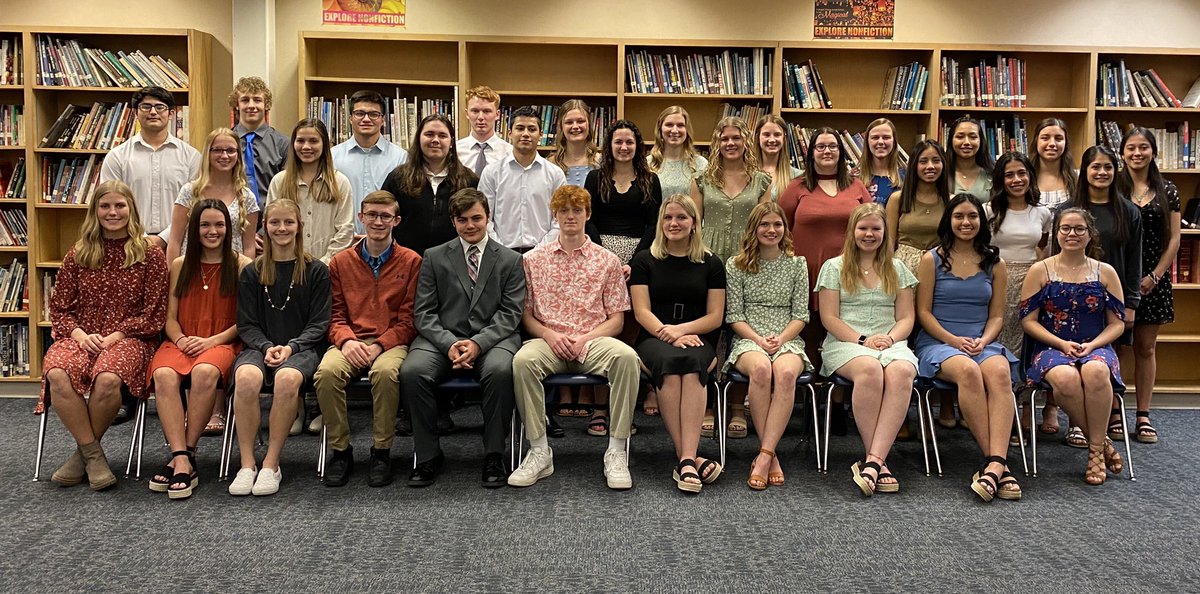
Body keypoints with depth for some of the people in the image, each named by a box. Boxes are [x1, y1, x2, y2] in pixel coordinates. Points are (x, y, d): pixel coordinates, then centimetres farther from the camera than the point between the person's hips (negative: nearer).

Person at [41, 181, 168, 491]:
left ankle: (83, 452, -9)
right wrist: (80, 334, -8)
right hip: (81, 336, 3)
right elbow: (59, 307, 12)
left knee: (107, 378, -36)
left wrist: (114, 337, -11)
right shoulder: (78, 255, 13)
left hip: (130, 338, -3)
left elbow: (154, 313, 0)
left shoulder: (150, 254, 4)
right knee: (57, 374, -32)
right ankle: (93, 454, -15)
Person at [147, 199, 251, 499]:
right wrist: (180, 339, -8)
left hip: (222, 343, -3)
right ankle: (183, 461, -37)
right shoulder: (179, 265, 17)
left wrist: (212, 340, -13)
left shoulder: (241, 265, 6)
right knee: (164, 374, -33)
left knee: (205, 372, -38)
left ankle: (185, 455, -27)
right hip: (181, 342, 3)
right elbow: (170, 317, 14)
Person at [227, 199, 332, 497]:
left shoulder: (316, 271, 8)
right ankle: (247, 464, -22)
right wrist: (267, 347, -11)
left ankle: (271, 464, -24)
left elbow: (319, 323, 4)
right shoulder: (251, 273, 13)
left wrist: (290, 347, -12)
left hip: (301, 347, -1)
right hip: (259, 346, 2)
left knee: (287, 378, -37)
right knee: (246, 378, -34)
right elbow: (246, 324, 9)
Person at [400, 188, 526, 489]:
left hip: (492, 338, -1)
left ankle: (493, 456, -19)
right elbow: (424, 312, 7)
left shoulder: (511, 260, 12)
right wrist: (449, 344, -12)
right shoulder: (434, 257, 14)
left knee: (500, 370, -35)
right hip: (442, 338, 1)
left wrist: (478, 343, -14)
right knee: (412, 371, -29)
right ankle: (428, 455, -12)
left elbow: (510, 314, 3)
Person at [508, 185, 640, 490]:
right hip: (549, 341, 0)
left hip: (593, 341, 0)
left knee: (626, 356, -33)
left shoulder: (607, 260, 12)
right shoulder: (534, 259, 14)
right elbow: (525, 313, 11)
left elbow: (616, 319, 8)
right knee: (522, 360, -34)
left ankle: (616, 452, -24)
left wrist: (586, 338, -9)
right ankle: (539, 451, -21)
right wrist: (549, 334, -9)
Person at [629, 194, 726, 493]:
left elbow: (715, 317, 7)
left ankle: (686, 459, -45)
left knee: (692, 361, -36)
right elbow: (642, 312, 3)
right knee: (669, 360, -36)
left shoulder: (711, 264, 14)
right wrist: (668, 334, -15)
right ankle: (690, 459, -40)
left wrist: (681, 329, -10)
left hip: (698, 340, 1)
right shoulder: (645, 260, 13)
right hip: (653, 341, 0)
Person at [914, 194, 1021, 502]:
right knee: (968, 371, -37)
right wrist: (954, 340, -11)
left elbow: (996, 315, 13)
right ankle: (998, 463, -34)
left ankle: (994, 464, -44)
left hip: (983, 342, 3)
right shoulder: (932, 260, 7)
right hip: (937, 342, -2)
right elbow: (923, 312, 3)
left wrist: (983, 341, -8)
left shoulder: (994, 263, 15)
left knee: (1000, 372, -34)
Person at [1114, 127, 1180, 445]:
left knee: (1146, 348, 7)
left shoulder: (1167, 191, 7)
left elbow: (1174, 240, 5)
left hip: (1153, 279, 2)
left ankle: (1143, 416, 13)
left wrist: (1154, 276, -6)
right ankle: (1114, 414, 7)